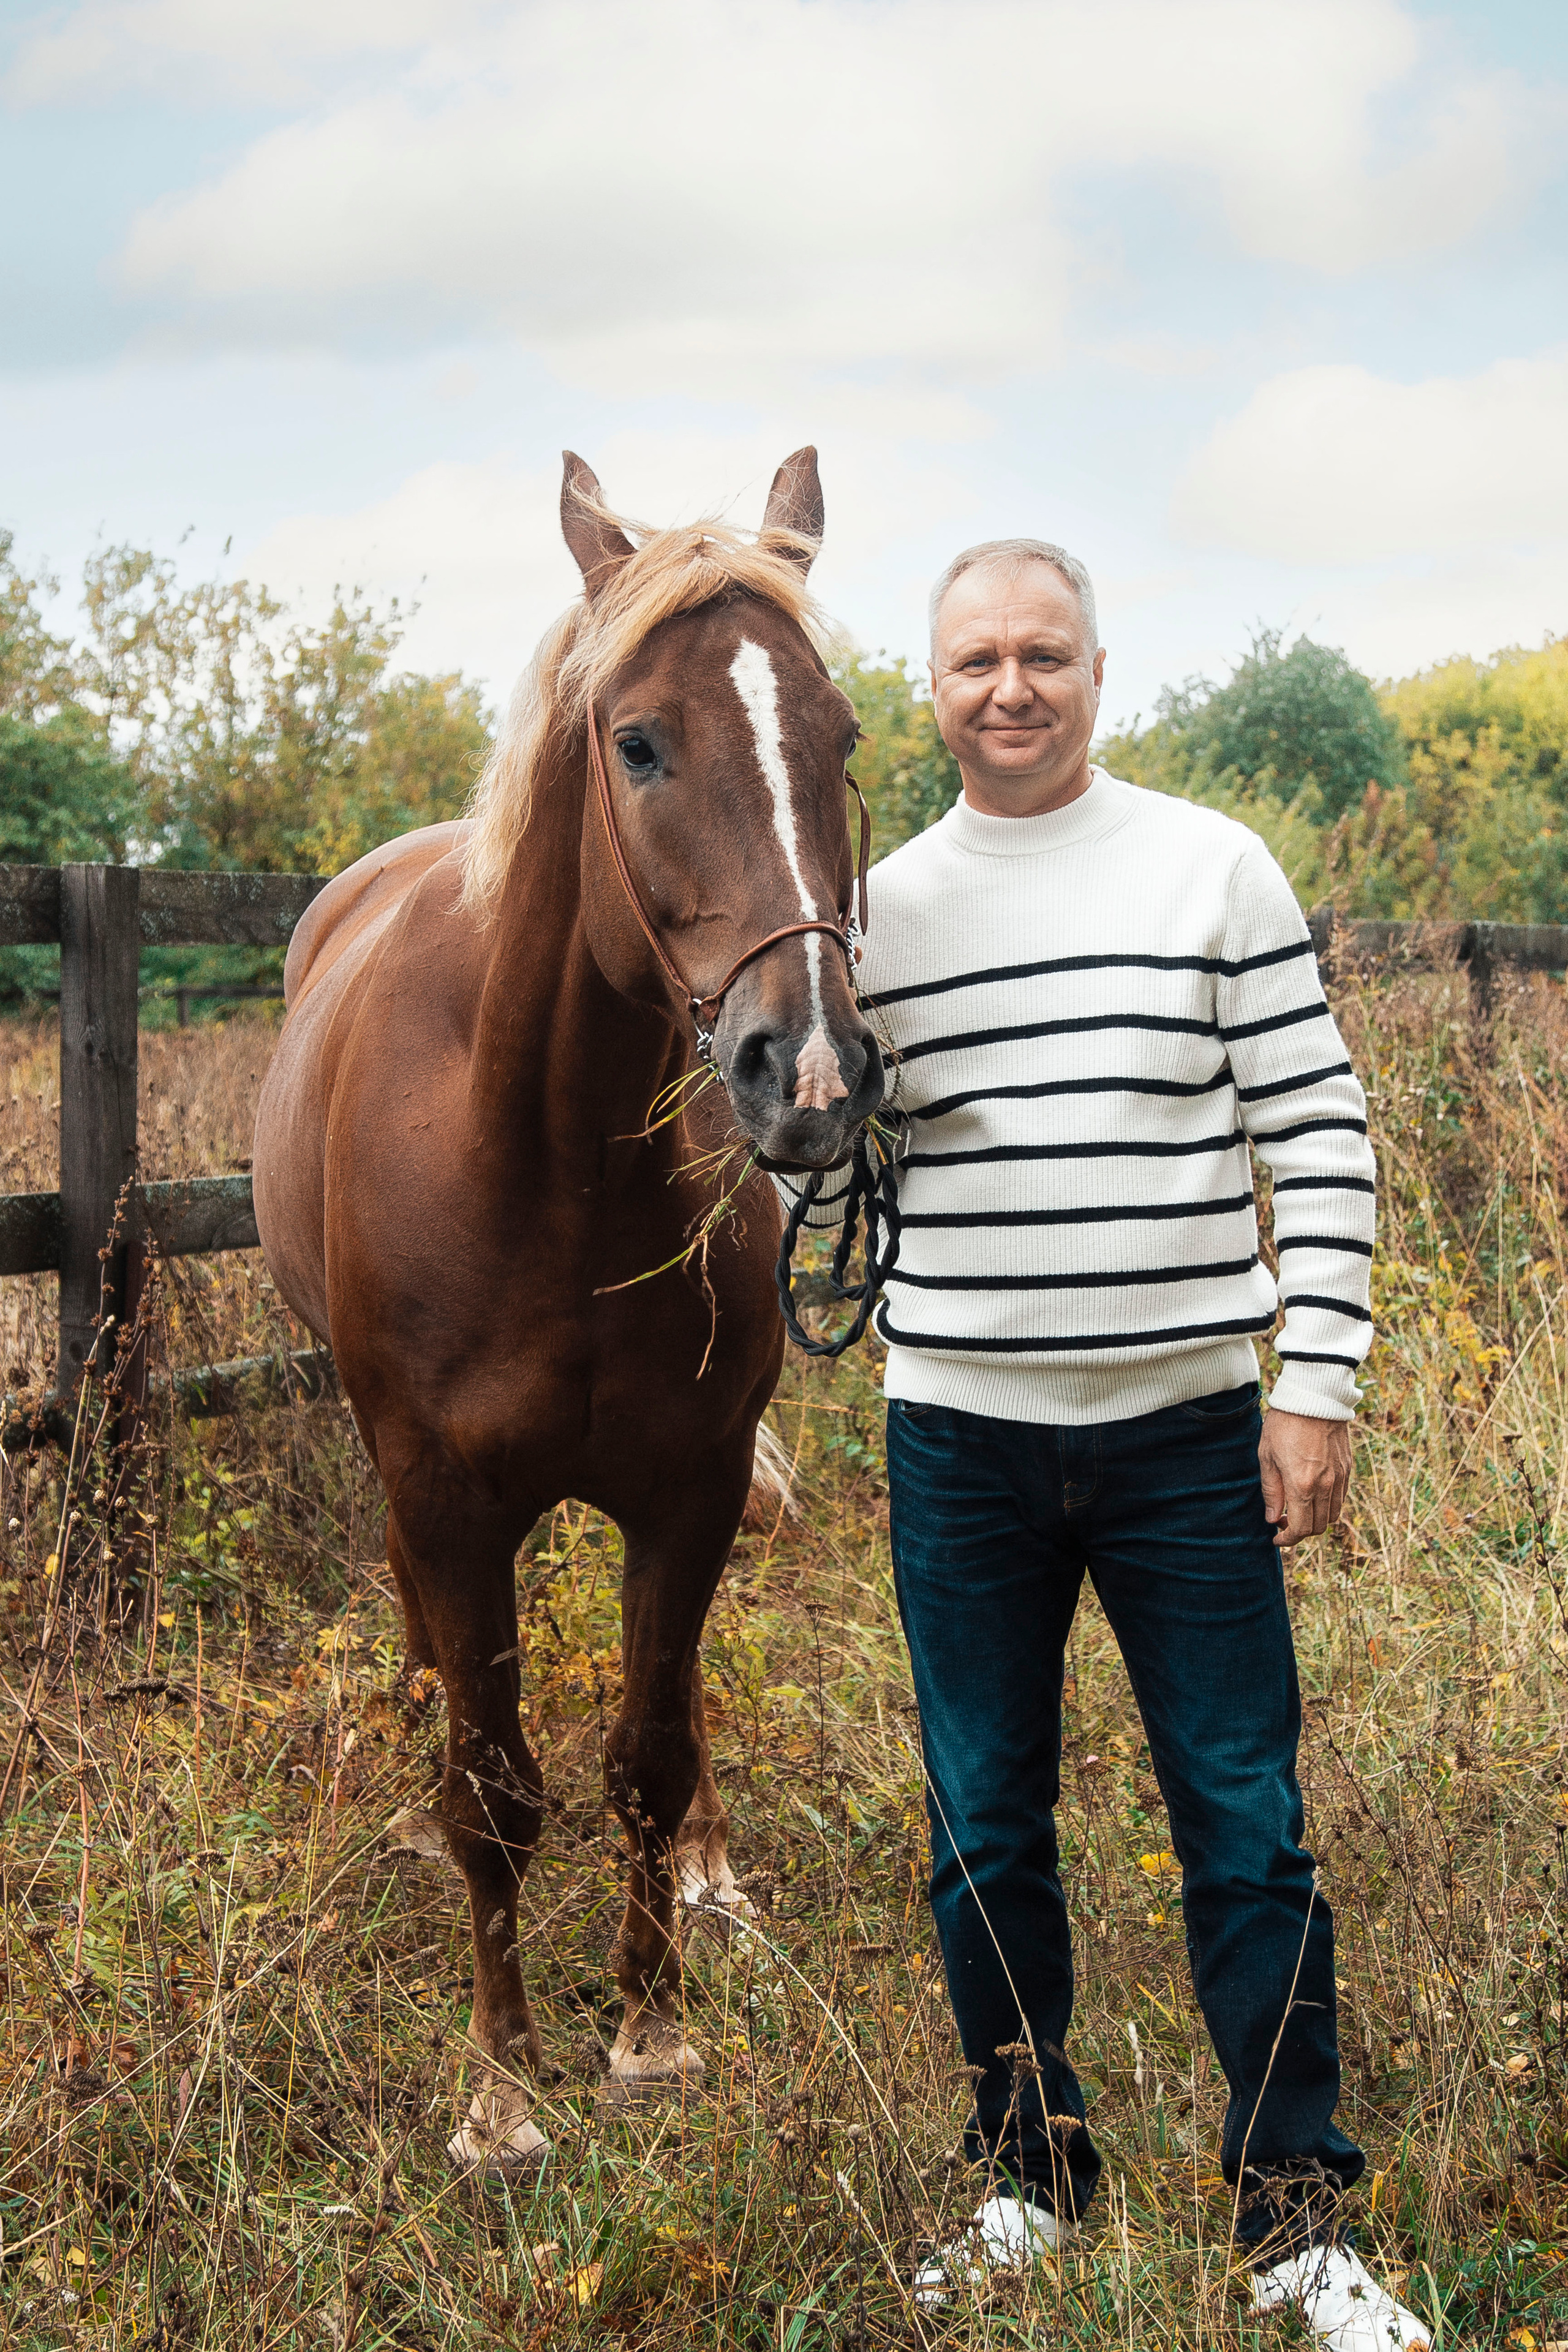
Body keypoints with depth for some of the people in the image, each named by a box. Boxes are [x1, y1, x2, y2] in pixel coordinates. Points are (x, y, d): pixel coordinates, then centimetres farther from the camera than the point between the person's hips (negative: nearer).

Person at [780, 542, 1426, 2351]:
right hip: (961, 1439, 2)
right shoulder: (877, 907, 4)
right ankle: (1030, 2180, 29)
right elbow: (827, 1170, 10)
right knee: (986, 1833, 11)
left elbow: (1318, 1139, -2)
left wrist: (1317, 1386, -8)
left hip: (1187, 1433, -2)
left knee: (1247, 1833, 3)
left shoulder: (1213, 868, -1)